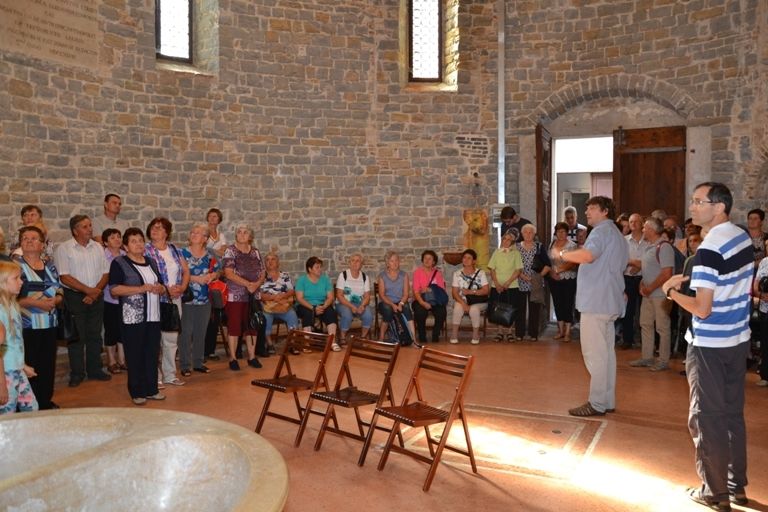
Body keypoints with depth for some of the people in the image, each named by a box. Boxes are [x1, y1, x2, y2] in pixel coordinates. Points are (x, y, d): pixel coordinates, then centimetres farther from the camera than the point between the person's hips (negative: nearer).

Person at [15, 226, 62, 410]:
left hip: (49, 325, 5)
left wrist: (54, 301, -6)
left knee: (48, 365, 10)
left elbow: (60, 293, 16)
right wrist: (34, 302, -20)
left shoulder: (50, 266, 12)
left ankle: (46, 402, 24)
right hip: (26, 327, -5)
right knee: (29, 367, -3)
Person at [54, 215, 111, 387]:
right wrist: (88, 290, -16)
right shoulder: (64, 248, -7)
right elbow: (64, 277, -13)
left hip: (96, 298, 4)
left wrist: (95, 292, -9)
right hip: (74, 297, -4)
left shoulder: (98, 247, 7)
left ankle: (94, 369, 22)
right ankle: (77, 373, 13)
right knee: (76, 336, 2)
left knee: (95, 335, 11)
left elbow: (105, 273, 6)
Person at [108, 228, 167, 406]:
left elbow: (161, 287, 24)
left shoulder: (151, 262, 16)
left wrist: (160, 289, 0)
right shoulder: (119, 263, -2)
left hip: (153, 316, 5)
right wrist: (142, 288, -18)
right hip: (132, 318, -5)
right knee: (135, 356, 0)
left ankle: (151, 389, 18)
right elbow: (114, 289, -13)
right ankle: (137, 392, 9)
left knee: (152, 354, 8)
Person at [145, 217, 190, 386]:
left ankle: (169, 375, 23)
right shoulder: (145, 251, -6)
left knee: (172, 339, 12)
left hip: (175, 300, 5)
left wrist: (182, 287, -5)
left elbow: (186, 270, 13)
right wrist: (166, 289, -17)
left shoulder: (175, 250, 11)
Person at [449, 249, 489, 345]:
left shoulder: (480, 273, -1)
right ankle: (454, 335, -22)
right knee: (458, 307, -32)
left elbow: (486, 290, -7)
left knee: (474, 309, -34)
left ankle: (476, 335, -14)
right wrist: (463, 303, -22)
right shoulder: (457, 274, 1)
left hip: (479, 302, -1)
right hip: (462, 301, 1)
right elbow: (454, 292, -6)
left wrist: (471, 292, -19)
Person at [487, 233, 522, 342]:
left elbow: (518, 270, -4)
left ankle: (509, 332, 12)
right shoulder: (496, 252, 9)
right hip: (497, 286, 2)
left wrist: (507, 283, -13)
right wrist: (496, 283, -7)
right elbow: (492, 269, 5)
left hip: (511, 286, -2)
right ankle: (500, 332, 11)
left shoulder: (516, 253, 3)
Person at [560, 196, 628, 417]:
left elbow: (587, 255, -31)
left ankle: (597, 403, -3)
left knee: (594, 354, -7)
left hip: (596, 302, -10)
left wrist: (565, 254, -14)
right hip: (610, 302, 10)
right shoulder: (618, 236, 22)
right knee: (606, 351, 13)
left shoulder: (602, 231, -12)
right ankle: (608, 400, 19)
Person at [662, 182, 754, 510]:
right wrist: (690, 280, 13)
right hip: (738, 339, 8)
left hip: (709, 345, -8)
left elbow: (702, 309, -23)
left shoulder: (709, 249, -22)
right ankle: (737, 485, 28)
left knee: (706, 418, 5)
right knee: (733, 413, 17)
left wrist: (671, 291, -8)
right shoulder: (743, 238, 4)